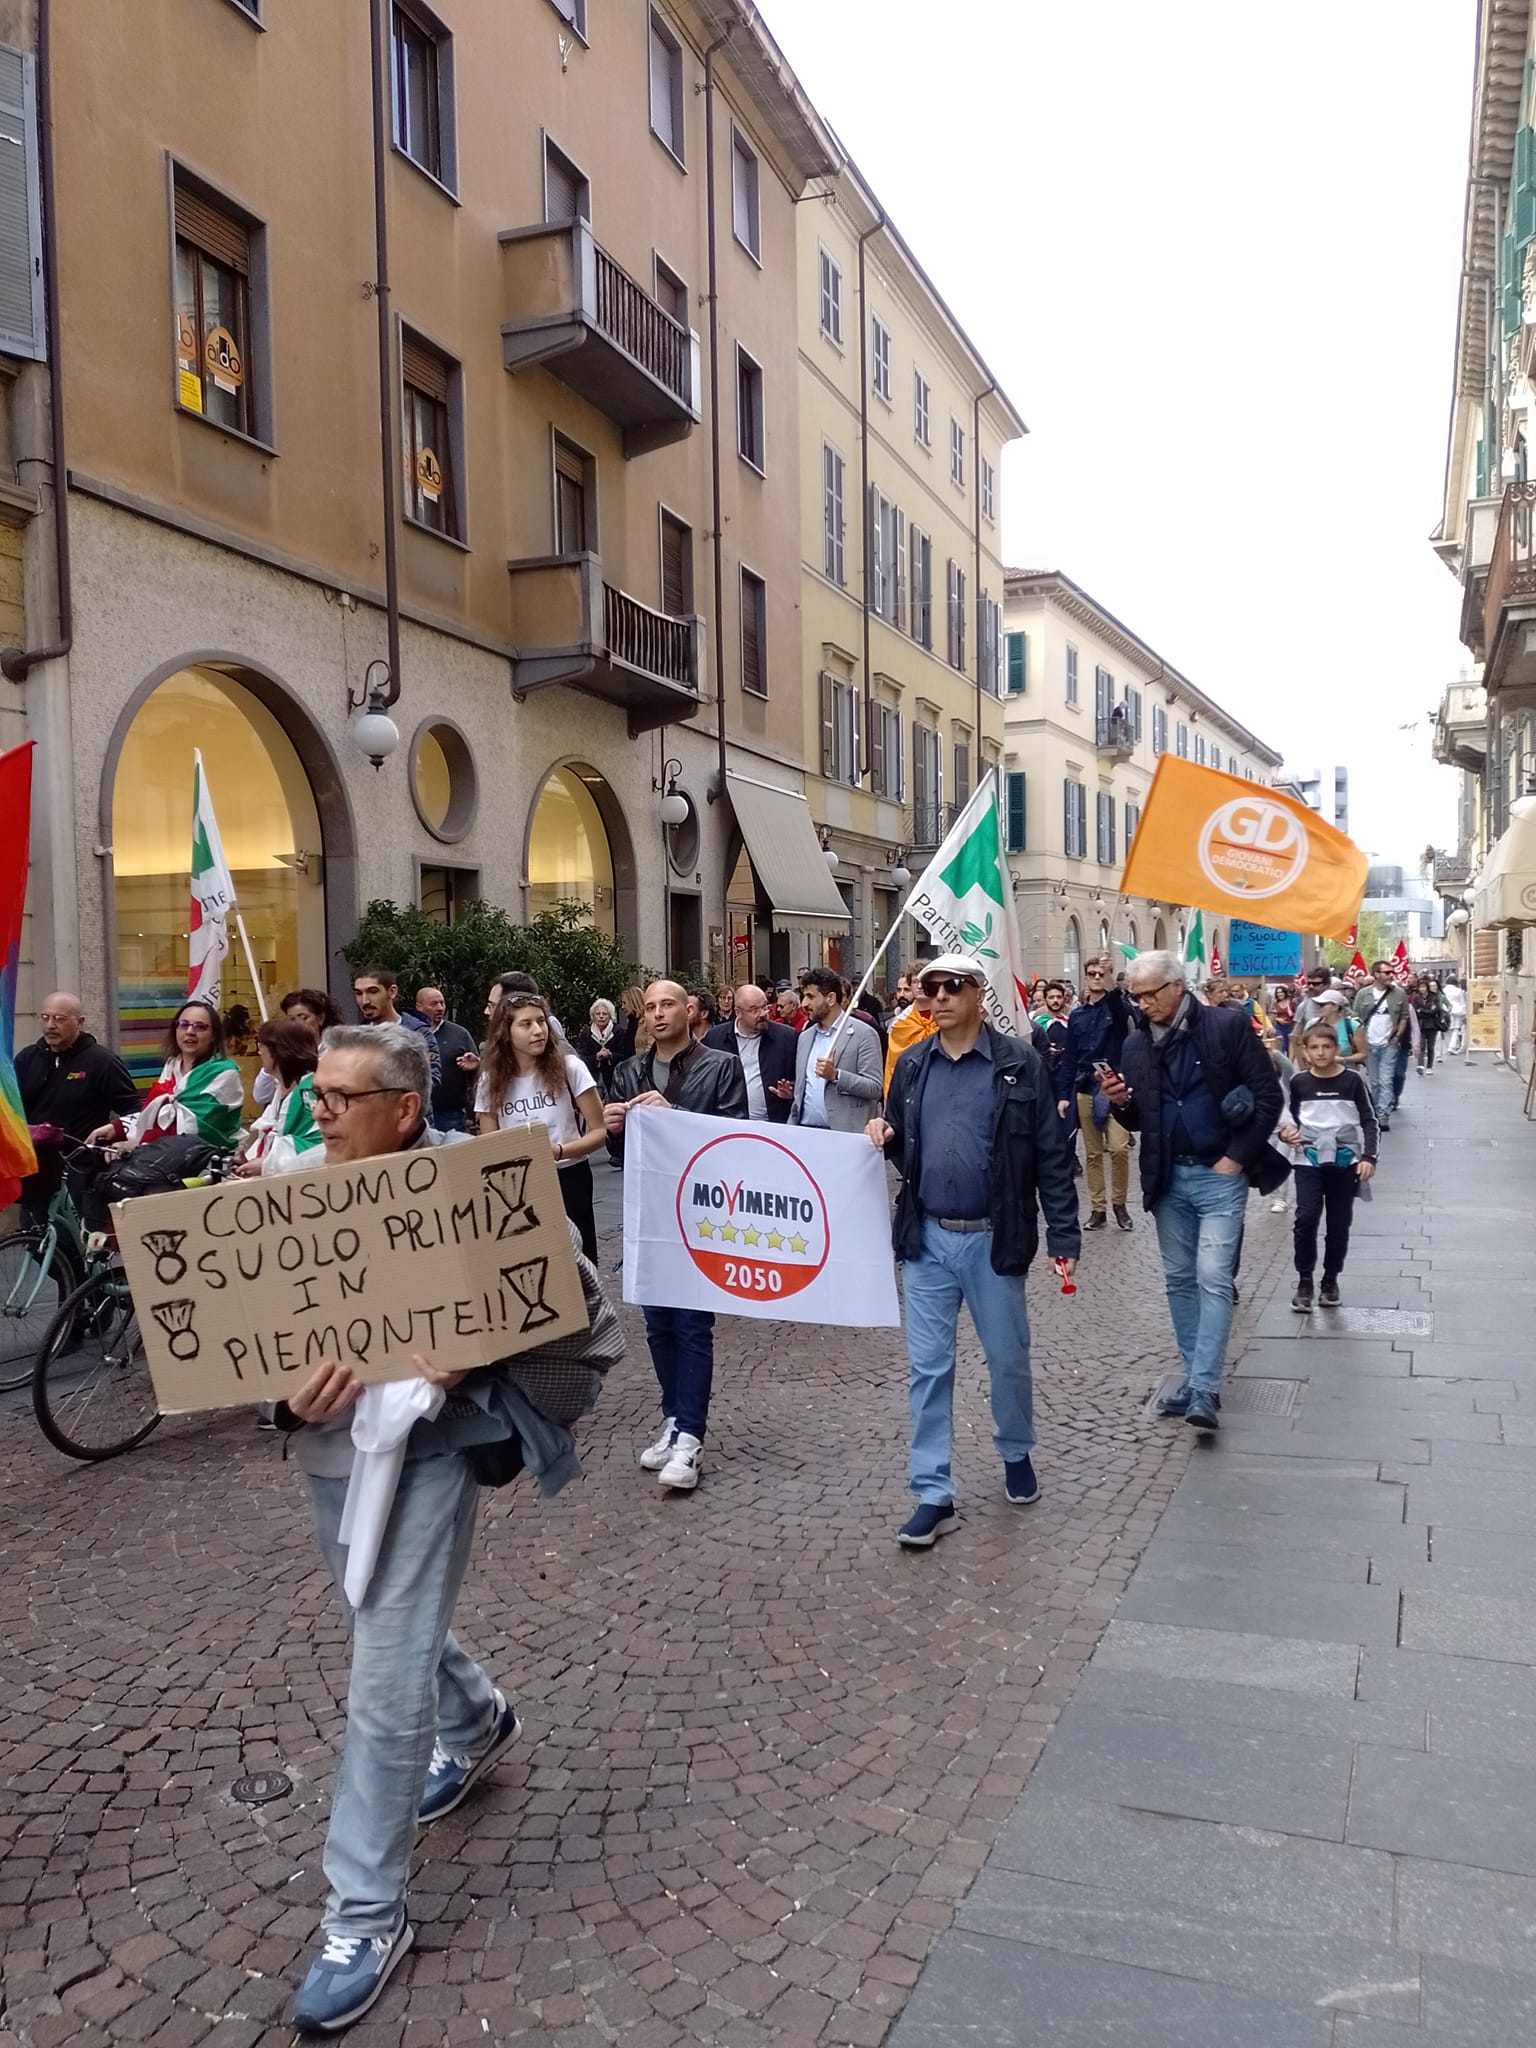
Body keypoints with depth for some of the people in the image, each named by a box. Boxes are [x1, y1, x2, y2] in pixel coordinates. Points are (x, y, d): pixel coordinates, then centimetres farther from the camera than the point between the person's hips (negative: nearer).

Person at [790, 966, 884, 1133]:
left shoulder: (863, 1034, -4)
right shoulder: (805, 1037, 15)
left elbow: (875, 1089, -10)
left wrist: (836, 1075, -20)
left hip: (845, 1134, -5)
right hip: (804, 1132, 5)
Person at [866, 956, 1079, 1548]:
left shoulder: (1019, 1063, -6)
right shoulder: (912, 1064, 5)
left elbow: (1052, 1155, -6)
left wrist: (1064, 1237, -9)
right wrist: (884, 1136, -8)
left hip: (994, 1238, -2)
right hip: (927, 1238, 3)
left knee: (1008, 1358, 14)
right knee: (928, 1367, 5)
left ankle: (1016, 1454, 41)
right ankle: (934, 1495, 14)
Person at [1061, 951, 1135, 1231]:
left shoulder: (1116, 1006, 2)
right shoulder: (1077, 1015, 10)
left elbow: (1124, 1010, -26)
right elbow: (1070, 1058, 10)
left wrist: (1110, 985, -43)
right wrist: (1064, 1094, 4)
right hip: (1084, 1090, 3)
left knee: (1119, 1148, -12)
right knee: (1092, 1153, 6)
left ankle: (1120, 1204, 6)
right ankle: (1097, 1208, 13)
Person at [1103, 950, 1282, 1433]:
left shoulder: (1228, 1026, -8)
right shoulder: (1135, 1044, 5)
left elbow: (1268, 1096, -6)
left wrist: (1236, 1157, -11)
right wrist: (1120, 1102, -10)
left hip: (1220, 1175, -5)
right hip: (1168, 1178, 5)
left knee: (1213, 1278, -9)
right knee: (1179, 1279, 10)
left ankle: (1204, 1389, -7)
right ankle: (1197, 1377, 21)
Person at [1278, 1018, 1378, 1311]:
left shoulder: (1352, 1079, -2)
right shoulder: (1298, 1082, 1)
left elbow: (1368, 1120, 2)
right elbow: (1291, 1118, 13)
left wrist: (1369, 1156, -8)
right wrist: (1286, 1132, -9)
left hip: (1345, 1161, 0)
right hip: (1308, 1160, 0)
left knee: (1339, 1224, 7)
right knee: (1306, 1218, -13)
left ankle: (1331, 1280, 24)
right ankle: (1304, 1281, 1)